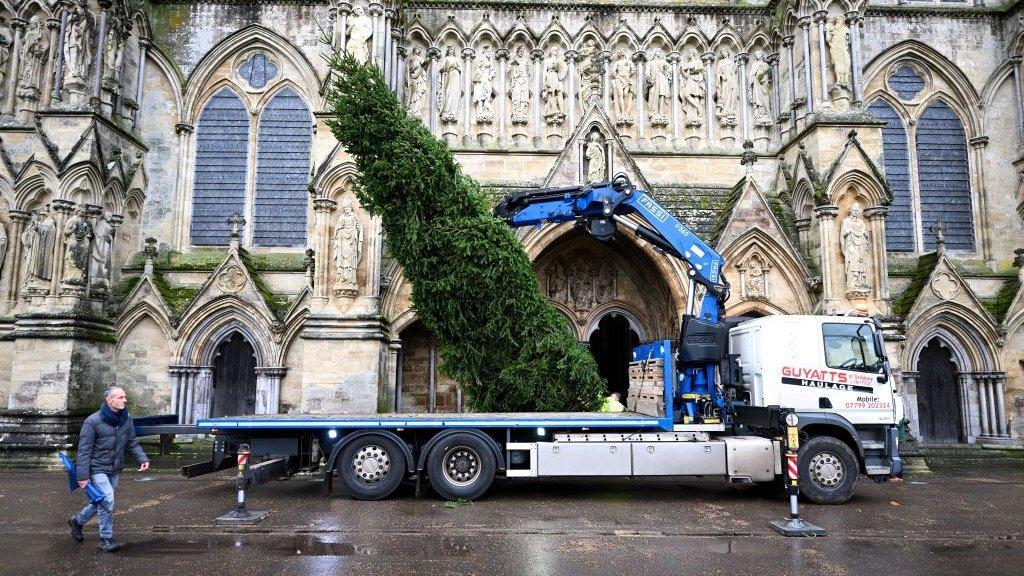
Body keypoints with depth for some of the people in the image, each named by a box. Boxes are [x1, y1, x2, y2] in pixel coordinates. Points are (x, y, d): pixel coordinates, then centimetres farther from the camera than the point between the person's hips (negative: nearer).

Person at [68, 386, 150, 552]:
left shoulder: (127, 419, -1)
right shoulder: (93, 421, -16)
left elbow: (132, 443, 7)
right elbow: (84, 450, -13)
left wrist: (143, 459, -9)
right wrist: (83, 476, -16)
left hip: (114, 470, 6)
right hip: (97, 468, -6)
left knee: (101, 502, 17)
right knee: (107, 501, -14)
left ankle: (77, 521, 45)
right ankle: (106, 539, 2)